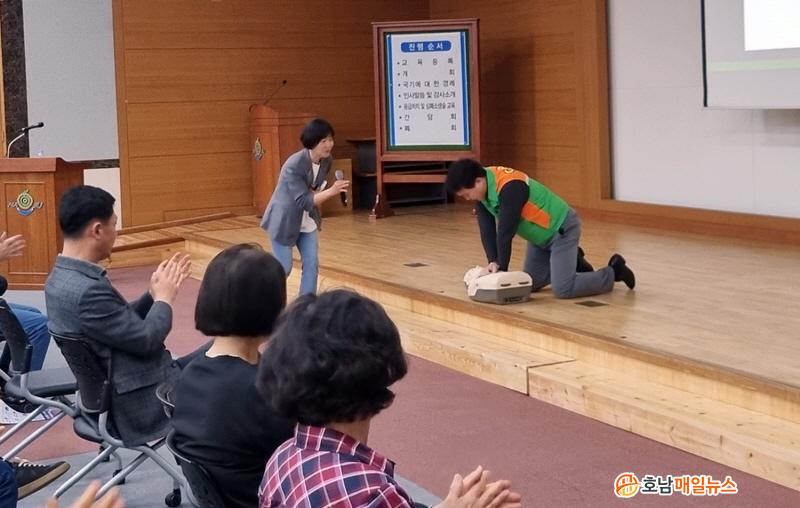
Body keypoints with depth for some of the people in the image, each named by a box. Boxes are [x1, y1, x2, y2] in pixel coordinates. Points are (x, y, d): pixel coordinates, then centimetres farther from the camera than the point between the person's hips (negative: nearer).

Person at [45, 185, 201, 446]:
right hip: (141, 404, -10)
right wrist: (164, 298, -6)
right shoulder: (88, 290, -29)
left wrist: (154, 293, 3)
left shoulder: (61, 279, 3)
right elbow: (147, 340, -21)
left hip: (114, 395, 10)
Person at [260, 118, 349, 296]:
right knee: (283, 268, 1)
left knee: (312, 265, -2)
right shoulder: (294, 165, -30)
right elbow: (303, 201, -33)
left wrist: (317, 193, -11)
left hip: (307, 221, 6)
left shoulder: (327, 161, -8)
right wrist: (331, 191, -44)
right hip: (284, 221, -6)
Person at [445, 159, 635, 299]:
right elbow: (487, 229, -8)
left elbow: (505, 232, -29)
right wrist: (493, 262, -19)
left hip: (562, 229, -9)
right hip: (541, 234, 9)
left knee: (563, 289, -17)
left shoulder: (510, 187, -34)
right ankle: (574, 263, 32)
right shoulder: (483, 185, -8)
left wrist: (502, 268, -21)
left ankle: (613, 272, 3)